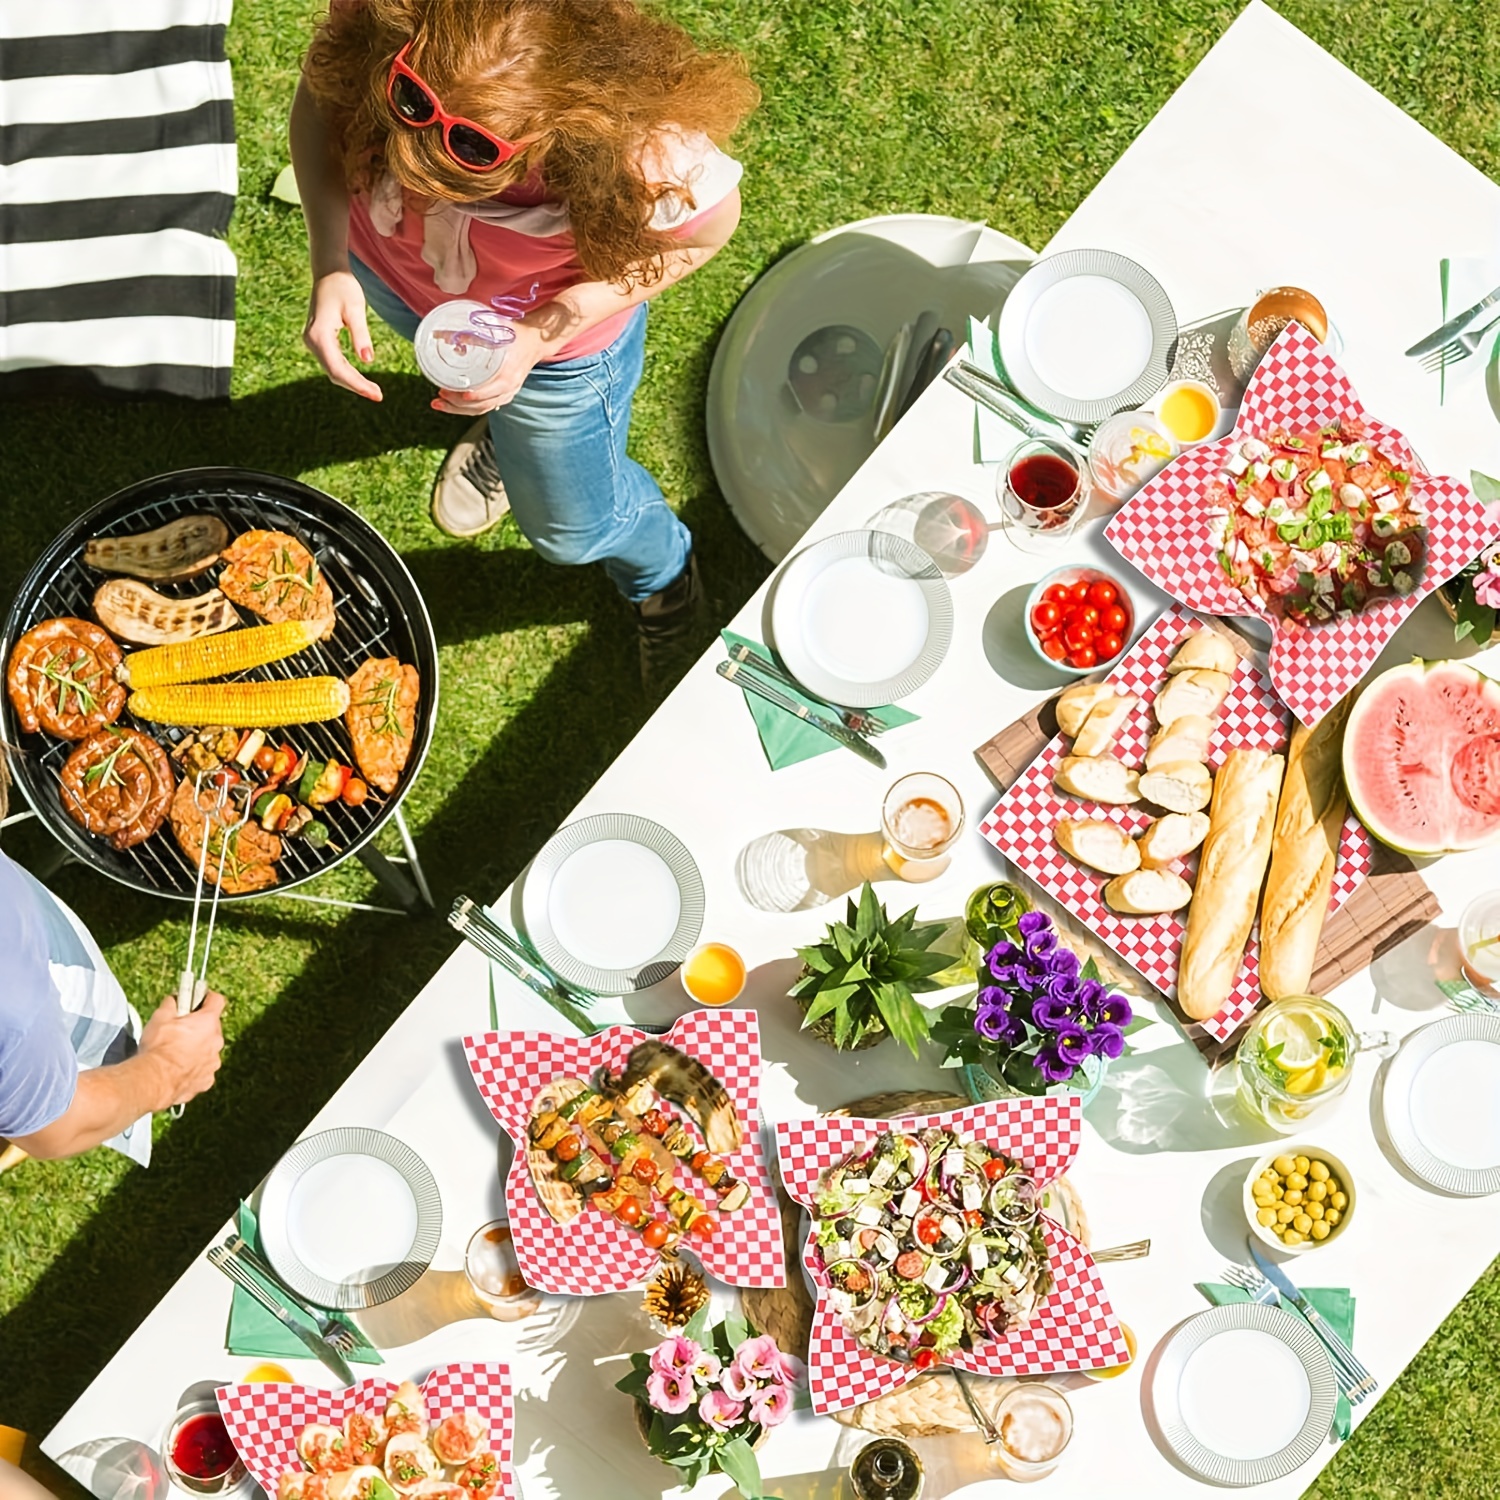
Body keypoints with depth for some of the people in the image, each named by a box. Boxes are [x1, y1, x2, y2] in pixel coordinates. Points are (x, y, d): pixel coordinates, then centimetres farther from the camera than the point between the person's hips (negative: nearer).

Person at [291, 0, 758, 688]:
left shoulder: (655, 164, -47)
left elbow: (706, 231, -21)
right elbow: (320, 96, -16)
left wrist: (543, 334, -31)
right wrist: (330, 266, -31)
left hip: (552, 334, -2)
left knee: (573, 527, 26)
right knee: (478, 387, 38)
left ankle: (663, 576, 61)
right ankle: (504, 423, 75)